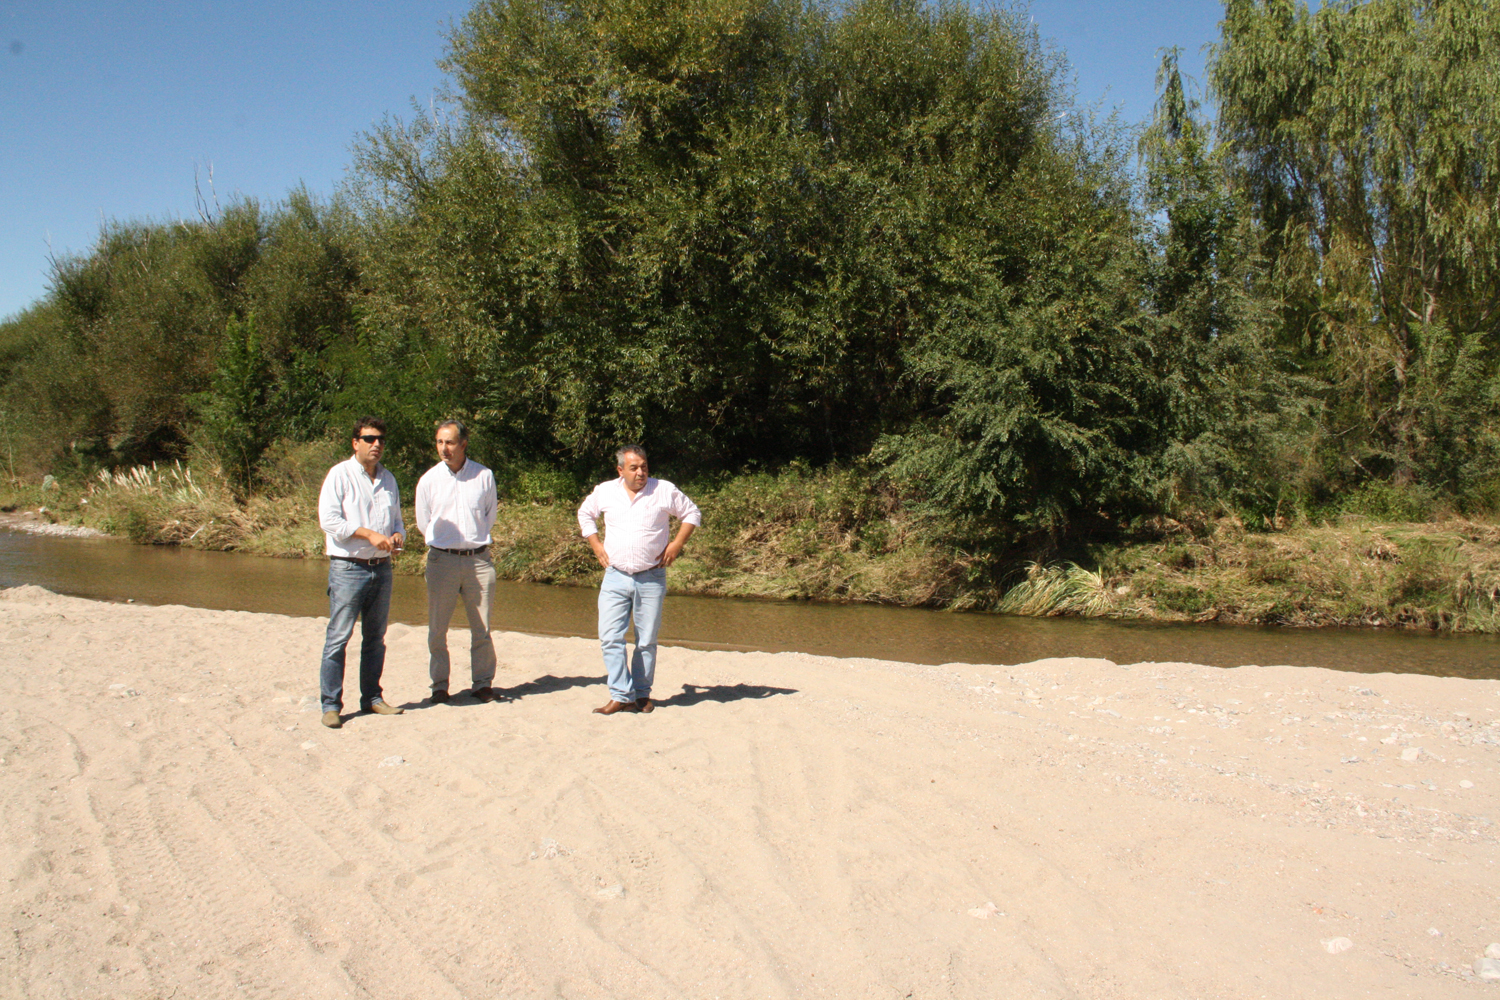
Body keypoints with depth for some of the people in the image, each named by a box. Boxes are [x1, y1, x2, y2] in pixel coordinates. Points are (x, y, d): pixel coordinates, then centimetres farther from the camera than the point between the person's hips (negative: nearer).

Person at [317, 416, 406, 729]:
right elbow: (329, 520, -12)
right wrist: (370, 534, -18)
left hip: (381, 568, 6)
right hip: (348, 569, -6)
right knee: (338, 637, -5)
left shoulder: (388, 479, 15)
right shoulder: (339, 475, -4)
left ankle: (372, 697, 22)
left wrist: (398, 536, -1)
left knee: (375, 638, 12)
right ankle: (331, 705, 2)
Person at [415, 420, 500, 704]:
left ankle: (483, 684, 15)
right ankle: (439, 685, 15)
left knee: (482, 629, 4)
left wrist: (473, 540, 11)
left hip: (478, 560, 0)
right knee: (437, 629, 2)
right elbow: (423, 524, 12)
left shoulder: (485, 476, 3)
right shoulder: (428, 480, 2)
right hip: (442, 560, 0)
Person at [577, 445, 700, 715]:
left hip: (651, 579, -1)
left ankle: (642, 694, 18)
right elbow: (585, 514, 22)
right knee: (610, 638, -7)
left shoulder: (665, 491, -3)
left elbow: (692, 514, 8)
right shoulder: (605, 492, 3)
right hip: (615, 577, 2)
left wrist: (677, 544, -1)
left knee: (646, 641, 6)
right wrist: (596, 545, 10)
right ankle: (621, 695, -2)